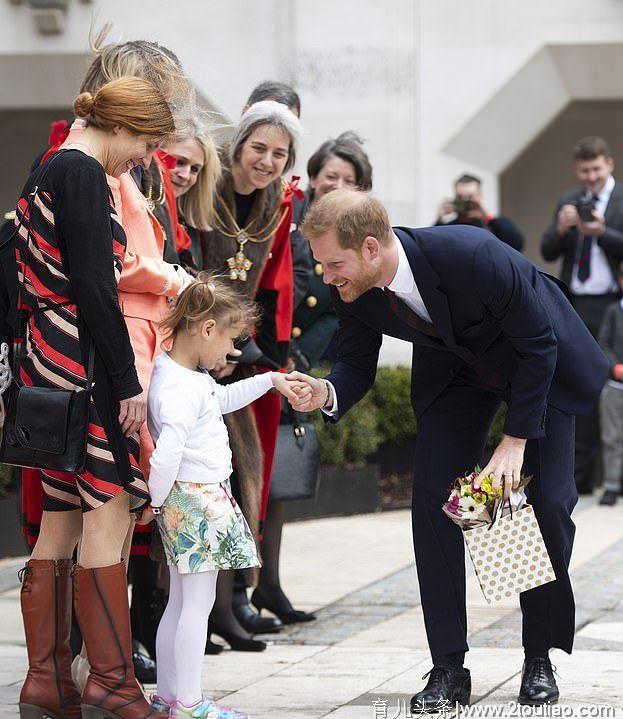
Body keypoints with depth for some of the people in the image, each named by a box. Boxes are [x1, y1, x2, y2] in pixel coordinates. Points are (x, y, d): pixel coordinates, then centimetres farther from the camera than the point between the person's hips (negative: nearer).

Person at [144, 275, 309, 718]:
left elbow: (223, 399, 31)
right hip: (197, 498, -10)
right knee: (198, 602, -6)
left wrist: (270, 381, 31)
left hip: (195, 501, 10)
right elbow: (167, 451, -29)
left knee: (181, 602, 14)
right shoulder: (180, 389, -21)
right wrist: (156, 499, -16)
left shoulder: (193, 377, 11)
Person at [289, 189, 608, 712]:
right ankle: (449, 668, -3)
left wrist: (516, 439, -24)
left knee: (548, 502, -9)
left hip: (543, 366, -4)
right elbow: (357, 367, -7)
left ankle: (539, 659, 7)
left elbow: (538, 345, -27)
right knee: (431, 499, -8)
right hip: (455, 370, 5)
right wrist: (328, 393, -31)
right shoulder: (354, 288, -23)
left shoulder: (472, 254, -39)